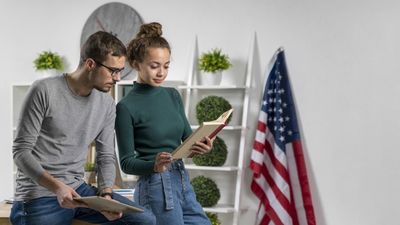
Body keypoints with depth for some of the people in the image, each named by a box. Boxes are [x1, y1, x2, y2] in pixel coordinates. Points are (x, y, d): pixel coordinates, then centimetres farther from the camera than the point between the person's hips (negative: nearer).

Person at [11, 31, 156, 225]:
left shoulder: (107, 104, 6)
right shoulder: (44, 91, -11)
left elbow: (106, 157, 9)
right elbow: (21, 151, -11)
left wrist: (106, 194, -11)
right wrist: (57, 186, -25)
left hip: (79, 190, 6)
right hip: (39, 196, -5)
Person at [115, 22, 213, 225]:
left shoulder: (173, 95, 9)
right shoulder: (127, 106, -10)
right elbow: (127, 163, -10)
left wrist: (201, 146, -11)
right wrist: (154, 165, -28)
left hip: (183, 183, 7)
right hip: (156, 190, -7)